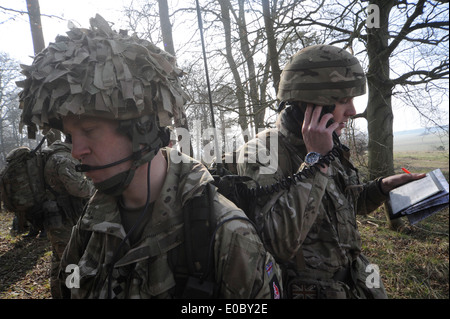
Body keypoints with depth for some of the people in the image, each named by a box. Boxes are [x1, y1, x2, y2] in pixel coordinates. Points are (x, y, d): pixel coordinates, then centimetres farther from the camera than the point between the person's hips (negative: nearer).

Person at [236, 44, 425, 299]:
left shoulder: (331, 148, 1)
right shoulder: (261, 153, -23)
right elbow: (280, 244, -34)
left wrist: (383, 186, 0)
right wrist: (315, 159, -31)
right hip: (310, 290, -7)